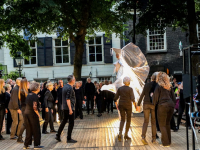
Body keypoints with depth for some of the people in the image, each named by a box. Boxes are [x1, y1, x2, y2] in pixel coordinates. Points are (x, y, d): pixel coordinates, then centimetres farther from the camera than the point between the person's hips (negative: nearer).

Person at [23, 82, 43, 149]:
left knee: (28, 130, 15)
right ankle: (36, 145, 11)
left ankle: (26, 144, 18)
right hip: (32, 114, -7)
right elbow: (34, 107, -22)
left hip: (26, 113, 8)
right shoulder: (35, 96, -15)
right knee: (36, 130, 5)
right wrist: (38, 114, -10)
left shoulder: (29, 95, 9)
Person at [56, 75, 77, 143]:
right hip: (69, 108, -9)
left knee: (64, 121, 18)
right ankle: (69, 139, 5)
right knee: (71, 123, -1)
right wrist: (70, 109, -24)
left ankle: (58, 136, 21)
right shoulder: (69, 88, -19)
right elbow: (68, 99, -23)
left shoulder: (65, 86, 10)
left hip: (65, 107, 9)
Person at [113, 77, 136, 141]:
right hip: (128, 106, -3)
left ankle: (120, 134, -12)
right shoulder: (130, 89, -8)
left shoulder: (120, 89, 3)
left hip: (121, 105, 3)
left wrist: (116, 105, 18)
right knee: (128, 120, 13)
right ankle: (126, 135, 16)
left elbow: (115, 98, 4)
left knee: (122, 120, 9)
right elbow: (132, 99, -17)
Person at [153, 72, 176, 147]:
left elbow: (155, 97, -5)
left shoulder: (159, 86, -6)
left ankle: (165, 143, 3)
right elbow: (173, 97, 12)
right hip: (171, 105, 6)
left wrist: (154, 104, 12)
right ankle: (168, 141, 23)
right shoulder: (170, 86, 11)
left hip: (162, 106, -6)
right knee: (167, 124, 18)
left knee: (162, 125, 4)